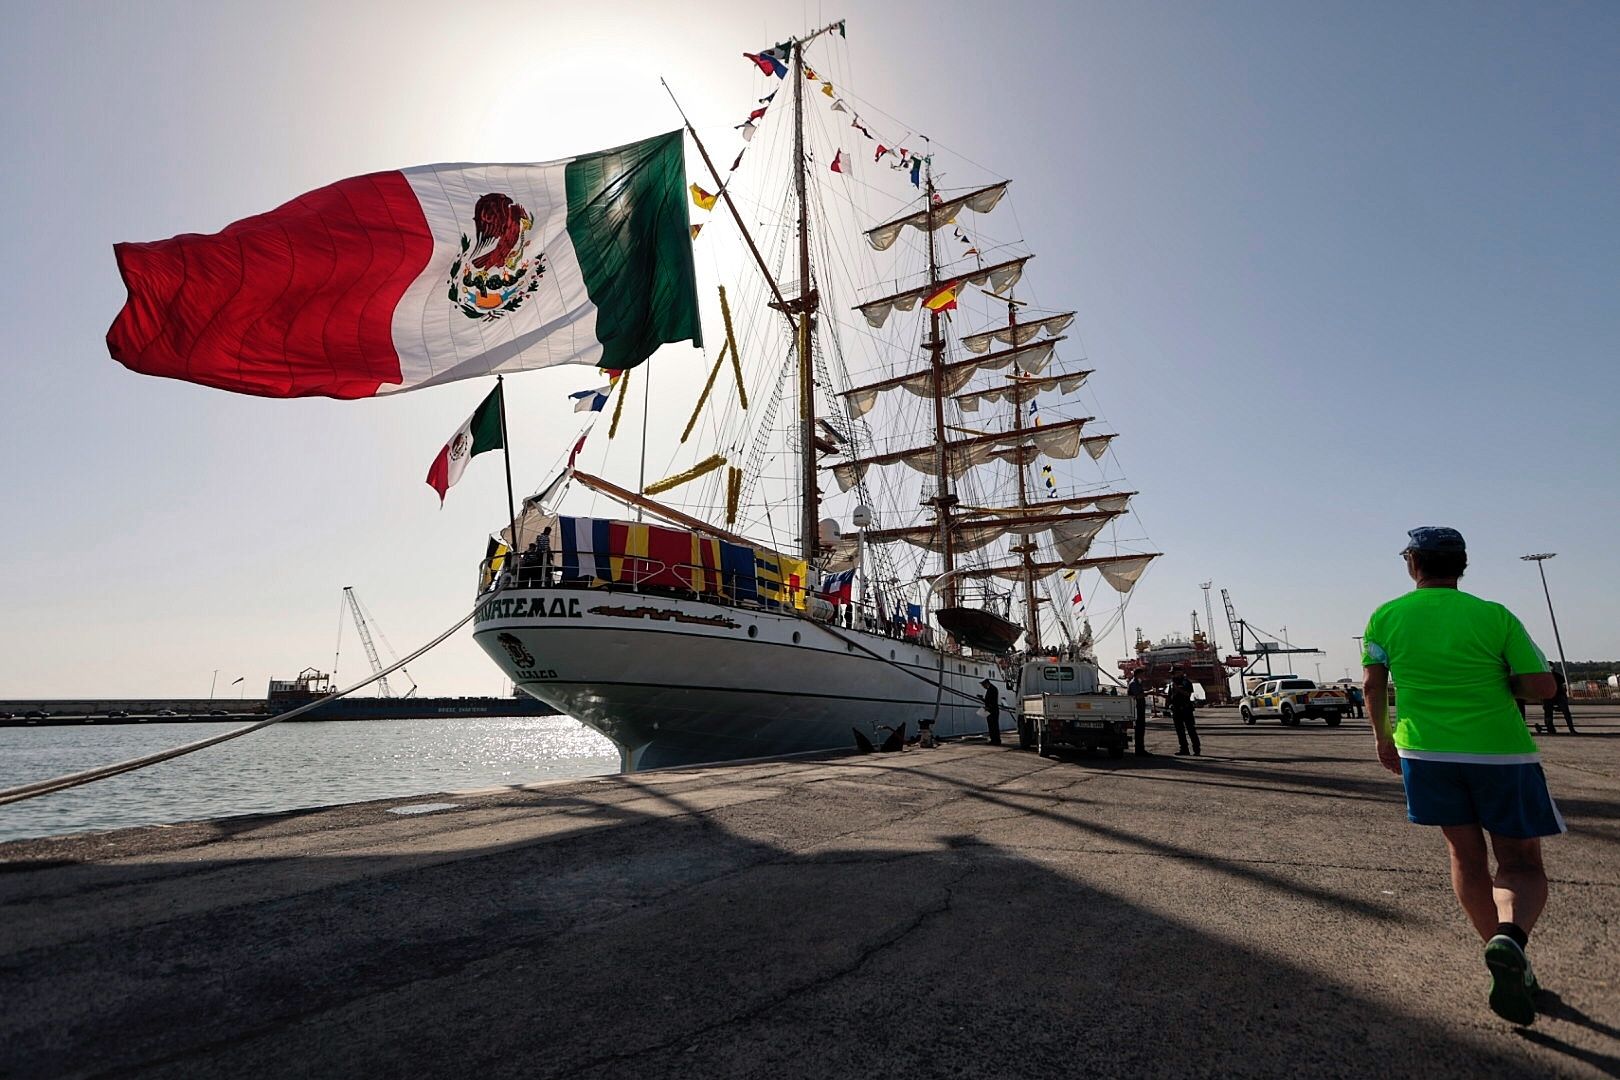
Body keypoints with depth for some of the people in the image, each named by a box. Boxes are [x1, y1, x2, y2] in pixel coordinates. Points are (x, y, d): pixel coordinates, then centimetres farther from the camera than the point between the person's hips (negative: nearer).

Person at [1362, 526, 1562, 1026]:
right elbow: (1542, 687, -7)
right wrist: (1499, 683, 14)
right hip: (1500, 750, -1)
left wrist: (1383, 738, 17)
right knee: (1521, 863, 9)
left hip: (1426, 750, 1)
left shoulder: (1385, 618, -2)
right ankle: (1511, 935, -19)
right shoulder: (1495, 616, -5)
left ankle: (1508, 960, 19)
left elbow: (1373, 688, 4)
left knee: (1467, 856, 17)